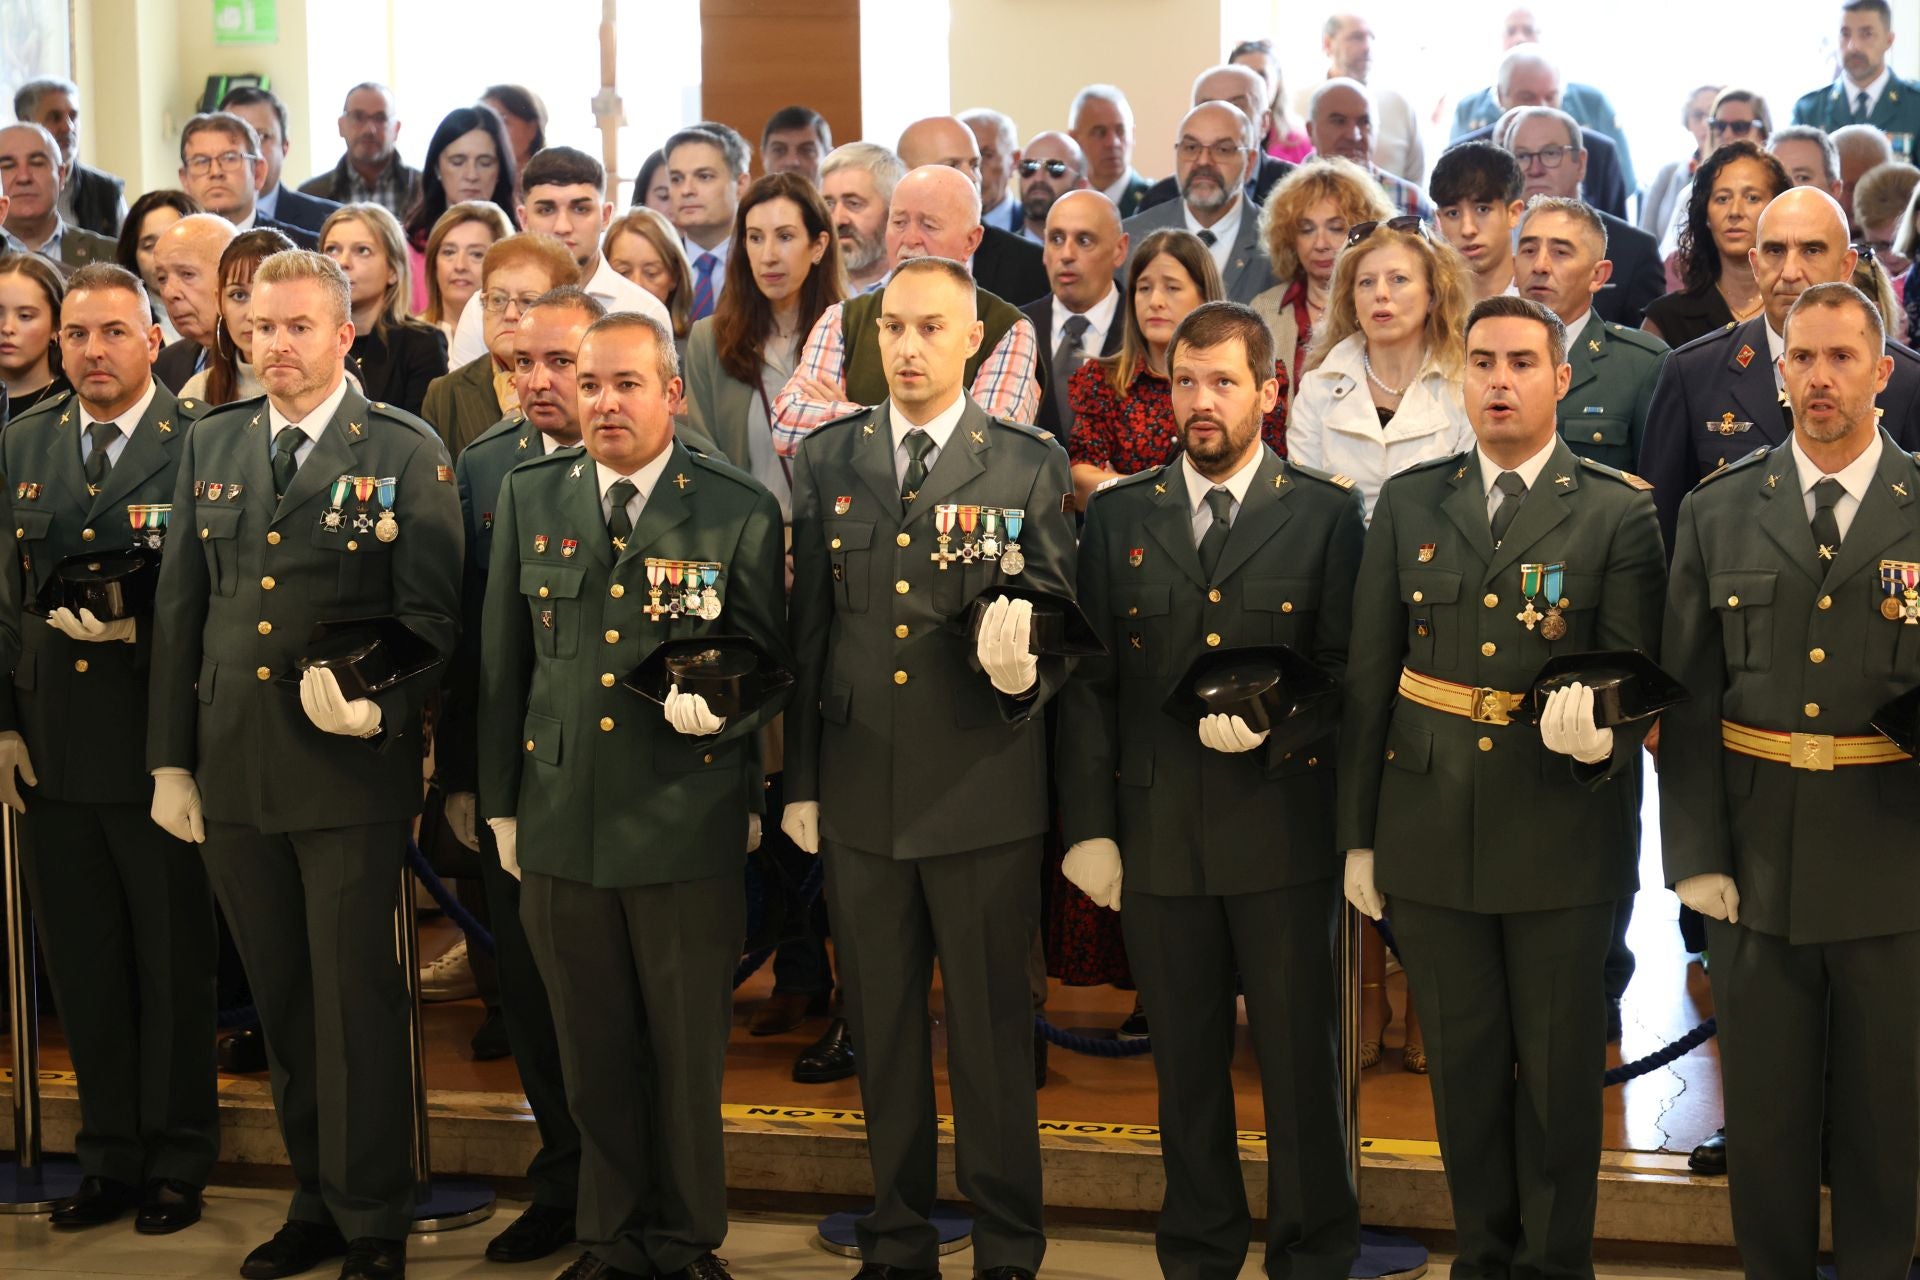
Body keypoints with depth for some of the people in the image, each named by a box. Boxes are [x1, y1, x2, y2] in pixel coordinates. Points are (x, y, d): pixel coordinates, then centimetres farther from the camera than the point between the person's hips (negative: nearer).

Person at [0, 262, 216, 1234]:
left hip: (159, 746, -4)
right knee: (83, 969, 12)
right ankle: (109, 1157, 24)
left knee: (174, 966, 6)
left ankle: (177, 1163, 19)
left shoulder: (204, 445, -6)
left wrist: (139, 622, -21)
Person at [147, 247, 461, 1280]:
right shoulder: (211, 446, 12)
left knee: (355, 1001, 0)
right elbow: (179, 608, 12)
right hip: (233, 770, 5)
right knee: (281, 1001, 13)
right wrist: (171, 759, 10)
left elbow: (431, 615, -5)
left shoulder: (406, 452, -2)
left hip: (349, 771, -4)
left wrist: (382, 703, -22)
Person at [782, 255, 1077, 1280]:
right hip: (858, 795, 3)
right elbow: (807, 630, 9)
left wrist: (1028, 667, -24)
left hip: (984, 798, -3)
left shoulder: (1030, 466, 0)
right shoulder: (826, 460, 7)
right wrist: (800, 779, 9)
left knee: (992, 1032, 4)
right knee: (882, 1030, 13)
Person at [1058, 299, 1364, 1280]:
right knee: (1185, 1061, 12)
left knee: (1300, 1057, 5)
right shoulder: (1118, 516, 7)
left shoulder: (1326, 515, 1)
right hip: (1157, 831, 2)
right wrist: (1089, 824, 1)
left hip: (1282, 831, -2)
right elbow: (1089, 682, 6)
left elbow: (1351, 673, 0)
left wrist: (1276, 719, -17)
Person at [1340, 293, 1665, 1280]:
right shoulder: (1408, 505, 7)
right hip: (1432, 833, 2)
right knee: (1462, 1064, 11)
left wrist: (1602, 736, -25)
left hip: (1562, 834, -2)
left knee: (1559, 1069, 6)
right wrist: (1357, 834, 6)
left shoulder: (1619, 513, -1)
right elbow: (1367, 677, 7)